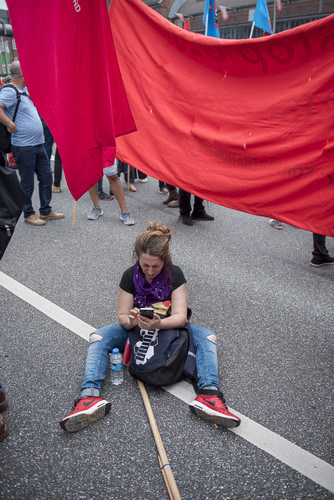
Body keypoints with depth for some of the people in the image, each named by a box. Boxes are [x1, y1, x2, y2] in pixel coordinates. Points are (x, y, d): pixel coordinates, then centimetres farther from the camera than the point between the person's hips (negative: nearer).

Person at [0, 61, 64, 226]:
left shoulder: (24, 89, 14)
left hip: (38, 144, 9)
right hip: (23, 146, -9)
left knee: (46, 177, 13)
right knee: (27, 183, 3)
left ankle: (45, 211, 25)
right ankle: (29, 214, 18)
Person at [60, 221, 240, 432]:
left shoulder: (174, 274, -17)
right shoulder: (130, 276, -14)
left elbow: (180, 317, -23)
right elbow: (123, 316, -12)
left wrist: (159, 324, -45)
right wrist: (131, 320, -38)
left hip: (168, 328, 0)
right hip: (137, 328, 1)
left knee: (207, 336, -26)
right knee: (98, 337, -24)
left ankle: (209, 395, -40)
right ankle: (90, 397, -38)